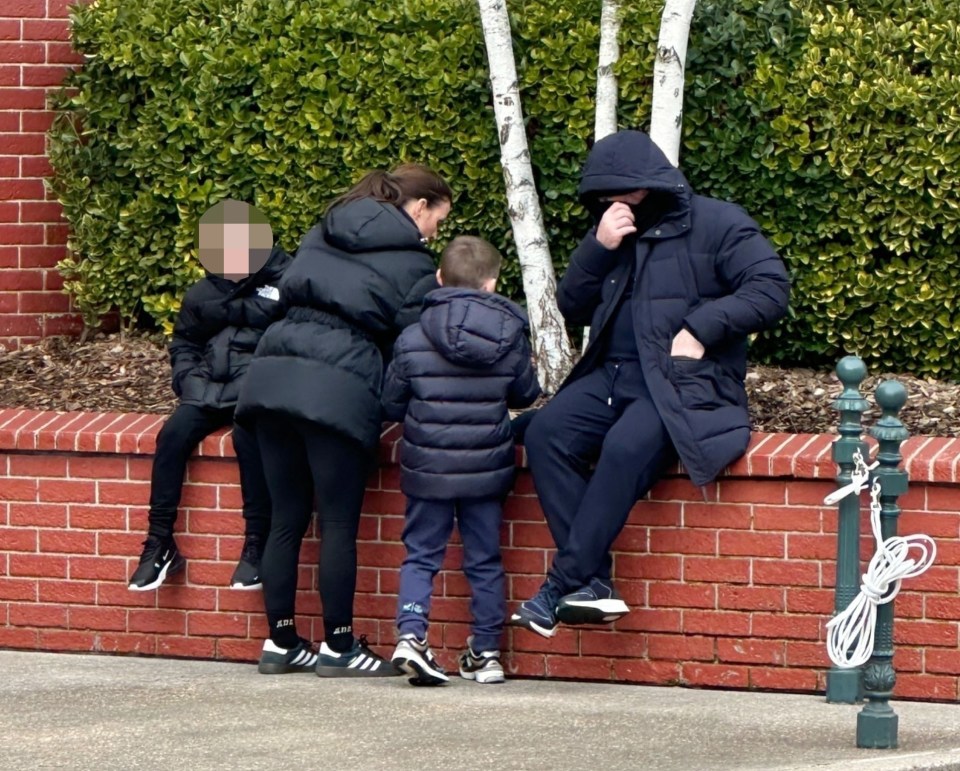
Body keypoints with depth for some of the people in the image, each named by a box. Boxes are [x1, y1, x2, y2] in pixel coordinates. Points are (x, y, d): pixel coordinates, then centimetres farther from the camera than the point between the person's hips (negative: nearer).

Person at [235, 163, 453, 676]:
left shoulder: (321, 237, 22)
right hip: (338, 387, -6)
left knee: (286, 519, 10)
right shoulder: (410, 263, 3)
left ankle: (281, 642, 14)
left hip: (274, 366, 6)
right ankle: (338, 646, 4)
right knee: (339, 523, 1)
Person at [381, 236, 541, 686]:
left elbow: (391, 406, 0)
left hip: (427, 468, -1)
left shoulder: (412, 341, -8)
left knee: (421, 555, 8)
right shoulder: (509, 336, -5)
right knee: (484, 561, 11)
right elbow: (526, 394, 8)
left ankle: (411, 633, -12)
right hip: (485, 470, 1)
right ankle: (486, 652, 15)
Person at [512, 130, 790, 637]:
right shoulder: (614, 233, 20)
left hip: (686, 382, -6)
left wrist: (701, 328, -17)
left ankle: (563, 585, -31)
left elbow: (770, 288, -8)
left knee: (627, 445, -34)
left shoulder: (714, 224, 1)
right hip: (613, 375, 6)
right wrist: (598, 249, -1)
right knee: (546, 433, -21)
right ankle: (592, 580, -26)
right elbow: (572, 309, 15)